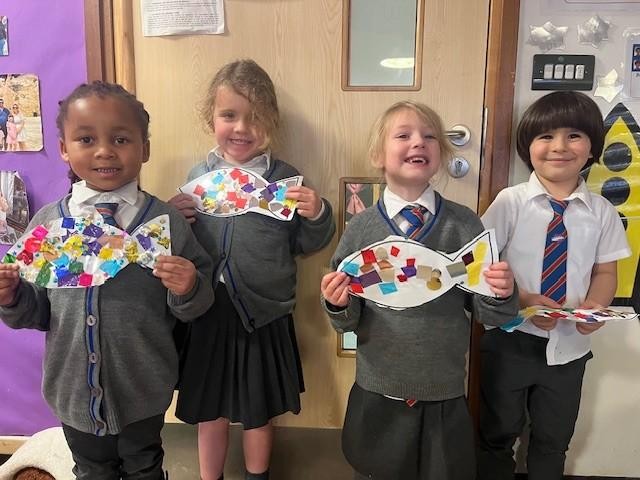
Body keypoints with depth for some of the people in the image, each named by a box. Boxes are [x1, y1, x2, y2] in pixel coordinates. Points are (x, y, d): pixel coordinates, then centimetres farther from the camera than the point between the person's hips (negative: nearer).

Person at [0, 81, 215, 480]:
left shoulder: (166, 221, -14)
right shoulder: (47, 222, -6)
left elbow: (194, 307, -8)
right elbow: (37, 311, 3)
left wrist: (188, 290, -29)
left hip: (143, 391, -2)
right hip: (74, 390, 3)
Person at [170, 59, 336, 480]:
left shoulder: (285, 179, -6)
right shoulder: (198, 176, -1)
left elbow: (307, 244, -2)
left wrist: (317, 215, -19)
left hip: (265, 316, -1)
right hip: (207, 313, 2)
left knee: (260, 411, 19)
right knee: (209, 412, 19)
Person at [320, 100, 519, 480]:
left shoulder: (465, 224, -5)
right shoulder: (361, 228, -5)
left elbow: (489, 314, -2)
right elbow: (348, 320, -1)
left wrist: (502, 294, -22)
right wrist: (338, 305, -22)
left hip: (445, 395, 0)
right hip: (377, 393, 1)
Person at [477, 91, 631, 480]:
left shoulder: (601, 212, -3)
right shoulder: (510, 202, -11)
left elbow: (605, 272, 4)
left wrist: (595, 305, -16)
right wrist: (523, 301, -23)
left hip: (569, 345, 3)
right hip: (511, 340, -2)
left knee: (554, 439, 23)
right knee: (498, 433, 18)